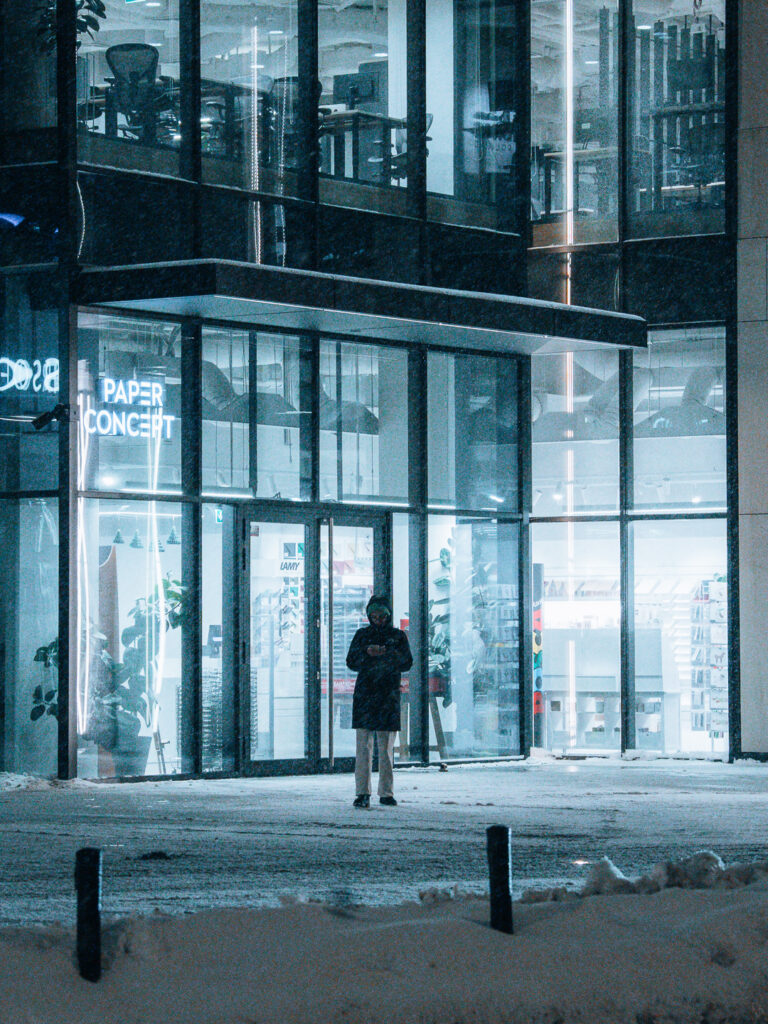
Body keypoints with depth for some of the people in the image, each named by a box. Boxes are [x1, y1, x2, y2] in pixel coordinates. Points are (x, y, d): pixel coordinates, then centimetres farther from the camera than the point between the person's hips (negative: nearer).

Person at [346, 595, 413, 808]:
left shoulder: (398, 636, 9)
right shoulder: (362, 635, 11)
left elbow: (407, 663, -1)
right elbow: (351, 662, 6)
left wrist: (387, 653, -16)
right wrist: (367, 653, -13)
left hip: (388, 695, 0)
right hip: (364, 693, 0)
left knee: (386, 747, 1)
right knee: (363, 745, -6)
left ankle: (386, 793, 7)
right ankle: (362, 793, -6)